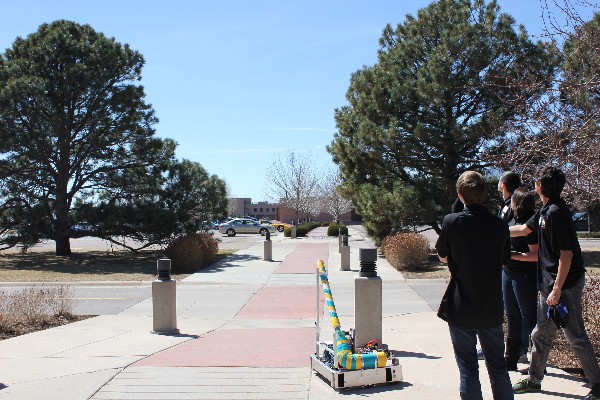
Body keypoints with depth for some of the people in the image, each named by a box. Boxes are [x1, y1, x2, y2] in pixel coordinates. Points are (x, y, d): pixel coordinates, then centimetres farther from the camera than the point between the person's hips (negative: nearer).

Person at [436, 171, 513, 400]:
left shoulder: (451, 222, -12)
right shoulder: (499, 225, -3)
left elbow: (443, 257, 2)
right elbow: (504, 261, 9)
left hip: (461, 309, -3)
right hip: (492, 308, 3)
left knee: (468, 368, 6)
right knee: (497, 366, 16)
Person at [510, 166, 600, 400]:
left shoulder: (557, 212, -19)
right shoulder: (545, 210, 10)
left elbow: (566, 254, -22)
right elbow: (525, 229, 26)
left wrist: (557, 289, -22)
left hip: (565, 283, -10)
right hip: (549, 283, 10)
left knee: (575, 337, -1)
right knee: (541, 334, 16)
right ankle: (534, 380, 28)